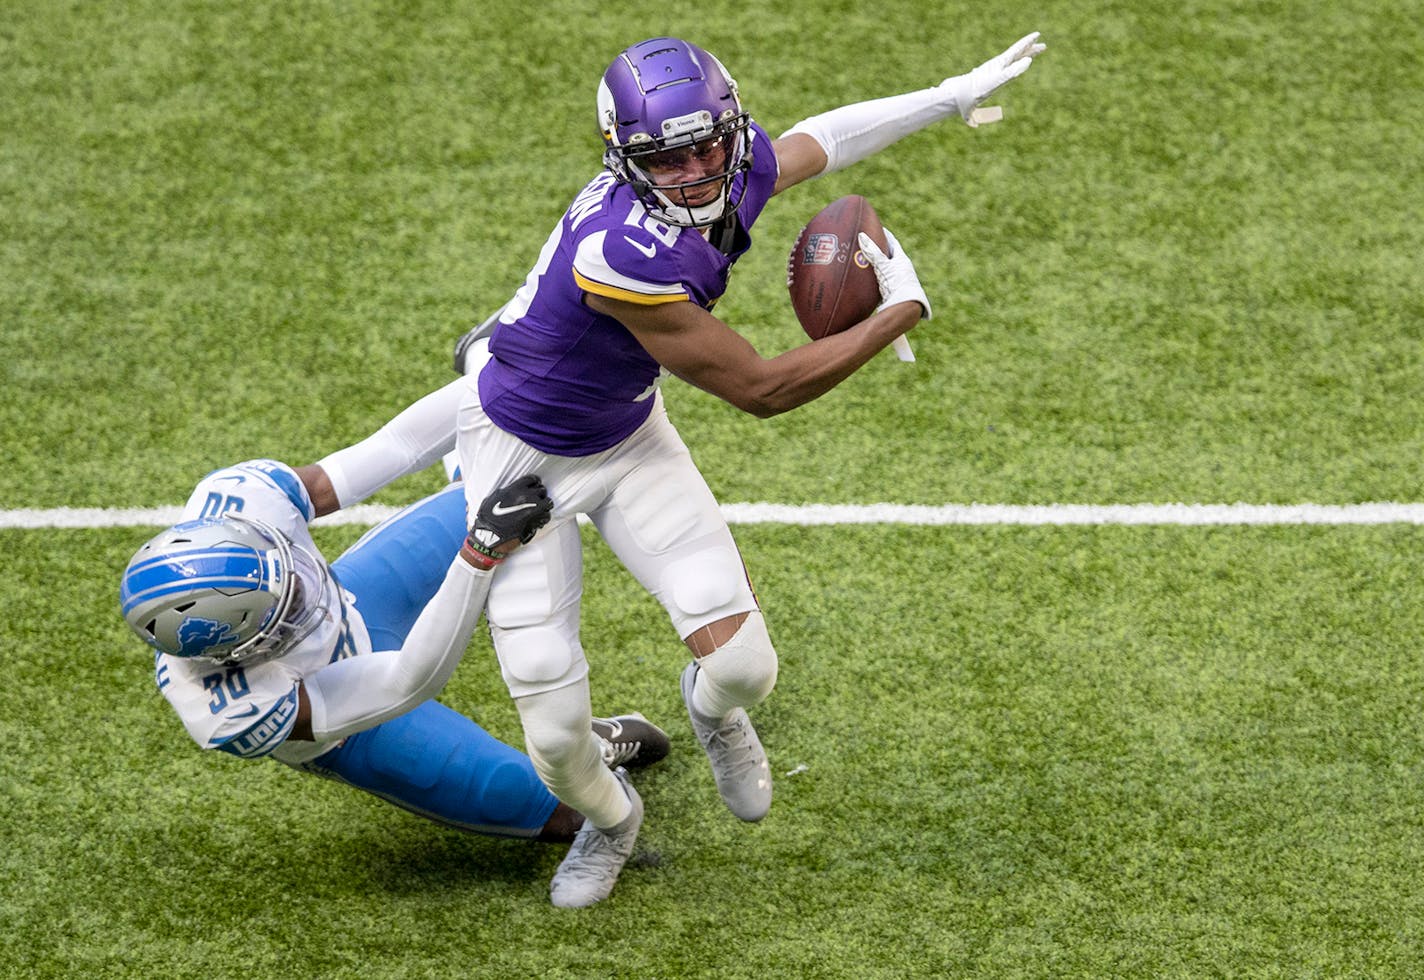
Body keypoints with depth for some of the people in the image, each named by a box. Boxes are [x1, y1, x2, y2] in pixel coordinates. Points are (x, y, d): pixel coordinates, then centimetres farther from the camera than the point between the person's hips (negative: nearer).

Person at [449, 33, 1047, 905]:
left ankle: (713, 706, 31)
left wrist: (953, 97, 20)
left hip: (628, 438, 6)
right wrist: (902, 310, -20)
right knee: (556, 728, -7)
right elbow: (759, 389, -28)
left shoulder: (741, 167, -17)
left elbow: (814, 143, 12)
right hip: (524, 450, -6)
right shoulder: (622, 254, -40)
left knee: (742, 664, -9)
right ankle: (608, 819, 30)